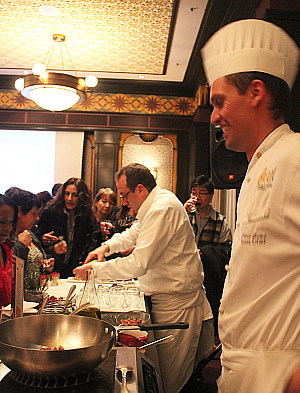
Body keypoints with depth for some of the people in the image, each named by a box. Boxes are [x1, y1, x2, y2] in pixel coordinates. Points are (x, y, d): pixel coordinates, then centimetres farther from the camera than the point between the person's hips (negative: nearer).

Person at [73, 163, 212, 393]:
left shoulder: (162, 209, -23)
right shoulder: (156, 204, 10)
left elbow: (139, 264, -27)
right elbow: (135, 232, 25)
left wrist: (95, 268, -18)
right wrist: (107, 246, 7)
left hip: (177, 303, -10)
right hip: (167, 296, 10)